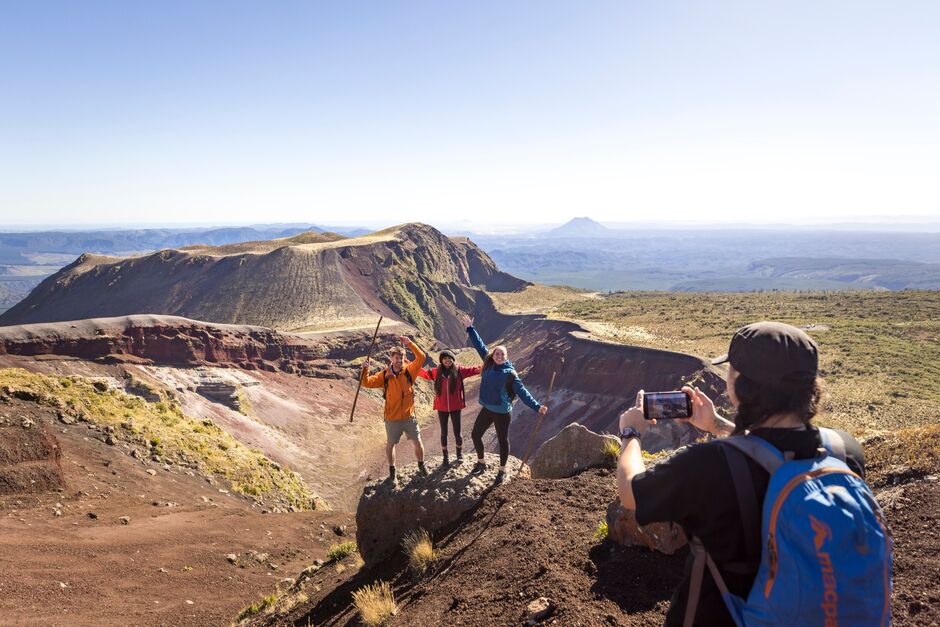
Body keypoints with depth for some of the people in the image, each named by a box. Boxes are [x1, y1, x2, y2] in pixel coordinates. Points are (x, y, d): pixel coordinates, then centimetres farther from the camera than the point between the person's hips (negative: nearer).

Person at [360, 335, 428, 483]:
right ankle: (392, 470, 38)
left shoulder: (409, 371, -6)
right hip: (392, 419, -1)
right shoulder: (384, 375, -8)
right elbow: (367, 382, -14)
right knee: (390, 444, 16)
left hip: (409, 417, 1)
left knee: (418, 442, 12)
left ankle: (421, 465, 38)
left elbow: (421, 357, -15)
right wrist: (365, 369, -31)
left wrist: (409, 343, -22)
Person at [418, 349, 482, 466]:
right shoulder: (436, 372, 0)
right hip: (442, 408, 1)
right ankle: (446, 457, 26)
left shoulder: (459, 370, -5)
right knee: (444, 433, 11)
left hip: (455, 407, -1)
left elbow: (473, 370, -9)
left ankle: (460, 454, 28)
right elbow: (424, 372, 7)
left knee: (457, 432, 5)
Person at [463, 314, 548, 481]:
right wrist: (470, 328, 10)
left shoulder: (510, 373, -14)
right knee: (475, 435, 15)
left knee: (503, 441, 8)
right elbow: (480, 345, 5)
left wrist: (536, 406, -27)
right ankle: (481, 463, 37)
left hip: (502, 413, -5)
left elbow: (522, 392, -17)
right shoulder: (489, 364, -2)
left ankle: (502, 471, 28)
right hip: (487, 410, 5)